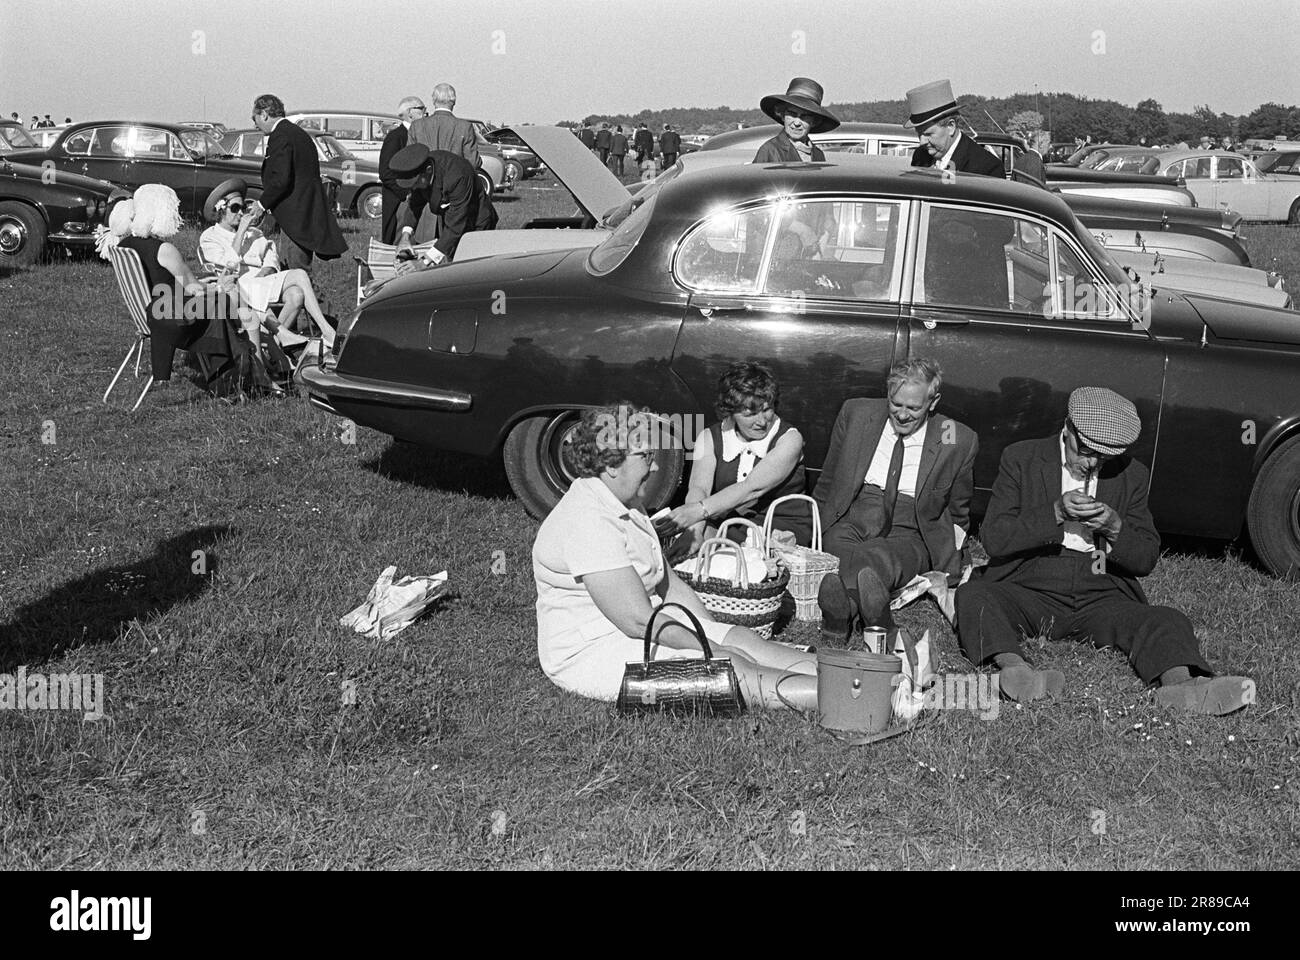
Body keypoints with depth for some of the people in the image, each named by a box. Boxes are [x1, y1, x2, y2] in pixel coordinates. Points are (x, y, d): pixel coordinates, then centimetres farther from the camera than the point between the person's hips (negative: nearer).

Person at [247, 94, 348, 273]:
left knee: (296, 270, -8)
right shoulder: (300, 133, 18)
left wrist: (262, 204, -7)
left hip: (296, 216, -10)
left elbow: (280, 179, -20)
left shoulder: (280, 136, -12)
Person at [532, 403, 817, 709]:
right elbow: (639, 621, -26)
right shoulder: (586, 523, -23)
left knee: (741, 638, -7)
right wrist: (715, 649, -18)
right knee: (730, 667, -21)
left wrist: (716, 635, 3)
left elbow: (670, 587, 15)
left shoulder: (627, 508, 12)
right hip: (590, 653, -10)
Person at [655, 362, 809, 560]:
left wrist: (699, 510, -38)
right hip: (724, 526, 3)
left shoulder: (789, 438, -7)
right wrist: (695, 529, -37)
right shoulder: (710, 438, 4)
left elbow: (752, 488, -23)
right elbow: (699, 488, -13)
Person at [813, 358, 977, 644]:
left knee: (888, 559, -39)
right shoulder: (855, 414, 6)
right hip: (850, 524, 1)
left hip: (908, 537, -1)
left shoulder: (958, 442, 3)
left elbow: (957, 516, 17)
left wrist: (945, 575, 7)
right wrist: (818, 540, 7)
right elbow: (826, 488, 17)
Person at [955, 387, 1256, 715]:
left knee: (1168, 622, -24)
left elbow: (1146, 560, 8)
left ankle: (1180, 684, -51)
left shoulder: (1131, 476, 10)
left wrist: (1115, 528, -13)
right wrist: (1056, 513, -18)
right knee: (973, 596, -32)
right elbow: (993, 539, -6)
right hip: (1030, 589, -2)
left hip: (1100, 598, 2)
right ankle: (1013, 669, -55)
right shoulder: (1021, 459, 3)